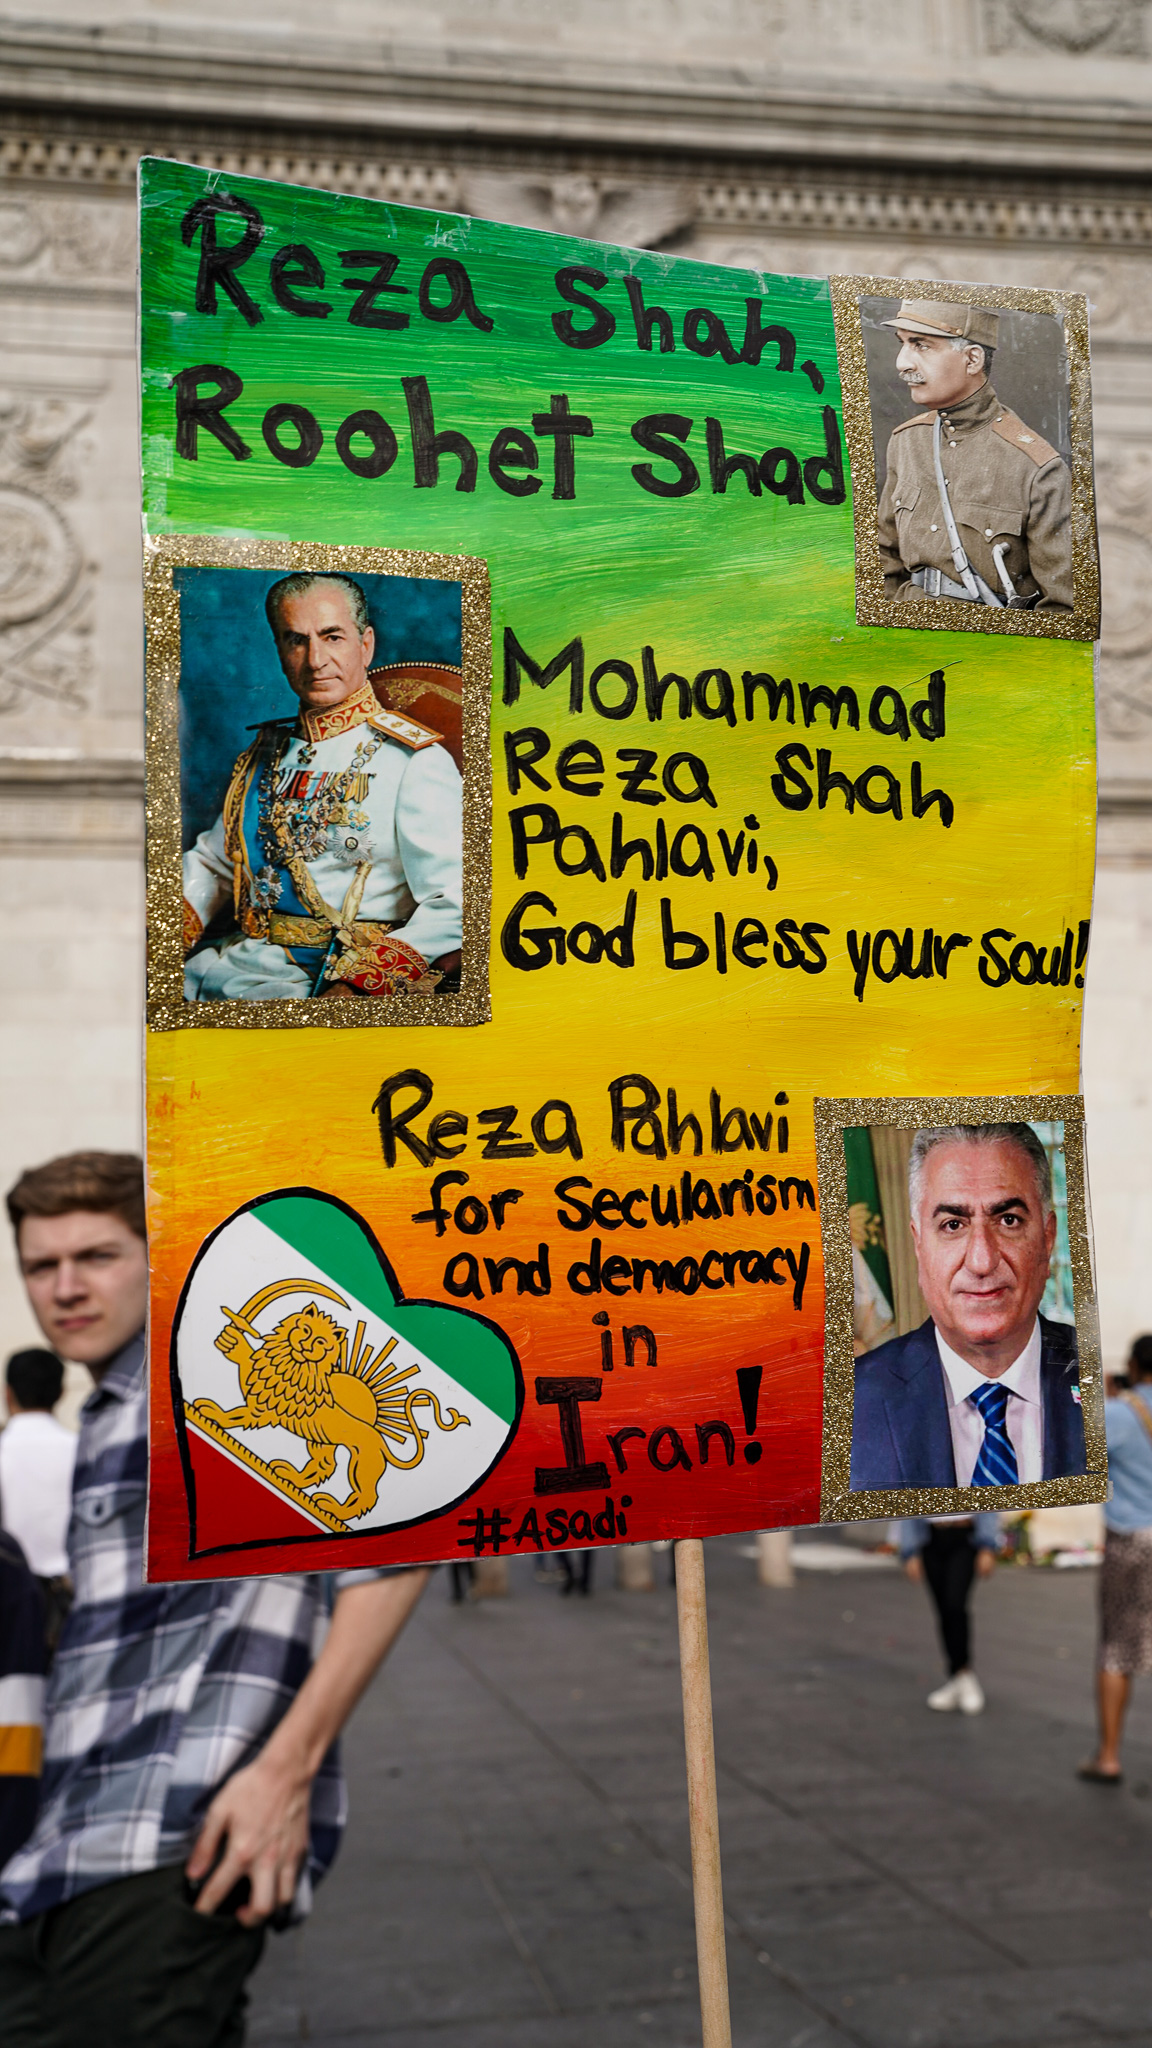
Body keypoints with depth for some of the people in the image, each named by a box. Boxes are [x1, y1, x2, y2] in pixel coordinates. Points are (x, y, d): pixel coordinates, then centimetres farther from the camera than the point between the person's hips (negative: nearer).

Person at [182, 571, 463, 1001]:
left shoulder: (416, 761, -4)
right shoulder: (266, 752, 19)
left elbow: (455, 910, -14)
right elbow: (212, 864, 26)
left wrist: (353, 989, -25)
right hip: (237, 957, 6)